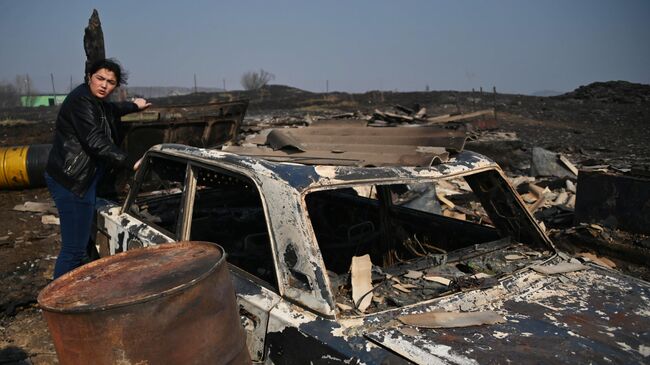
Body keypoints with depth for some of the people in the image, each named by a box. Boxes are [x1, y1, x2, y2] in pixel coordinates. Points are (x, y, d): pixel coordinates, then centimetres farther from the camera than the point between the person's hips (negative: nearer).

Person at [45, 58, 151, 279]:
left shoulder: (99, 103, 16)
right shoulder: (80, 100, -15)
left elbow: (112, 110, 41)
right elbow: (95, 141, -24)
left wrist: (134, 106, 54)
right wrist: (128, 162, -23)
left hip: (82, 179, 11)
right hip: (72, 182, -10)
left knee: (81, 243, 16)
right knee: (74, 249, -10)